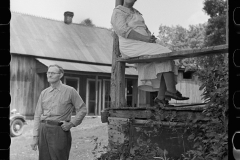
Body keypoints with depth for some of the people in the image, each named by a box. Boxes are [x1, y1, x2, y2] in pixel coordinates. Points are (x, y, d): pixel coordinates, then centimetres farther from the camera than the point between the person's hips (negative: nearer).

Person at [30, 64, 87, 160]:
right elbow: (37, 116, 11)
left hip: (59, 131, -4)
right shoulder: (44, 93, 12)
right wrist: (35, 137, 5)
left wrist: (71, 123, -7)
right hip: (43, 130, 4)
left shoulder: (70, 91, 1)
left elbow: (82, 109, 5)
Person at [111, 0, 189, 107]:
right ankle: (171, 90, -24)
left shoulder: (136, 13, 26)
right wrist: (144, 38, -21)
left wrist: (151, 37, -2)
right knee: (165, 54, -22)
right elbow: (124, 30, -15)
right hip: (132, 47, -8)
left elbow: (145, 31, 22)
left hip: (144, 46, 8)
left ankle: (161, 96, -21)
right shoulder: (118, 12, 0)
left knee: (166, 63, -13)